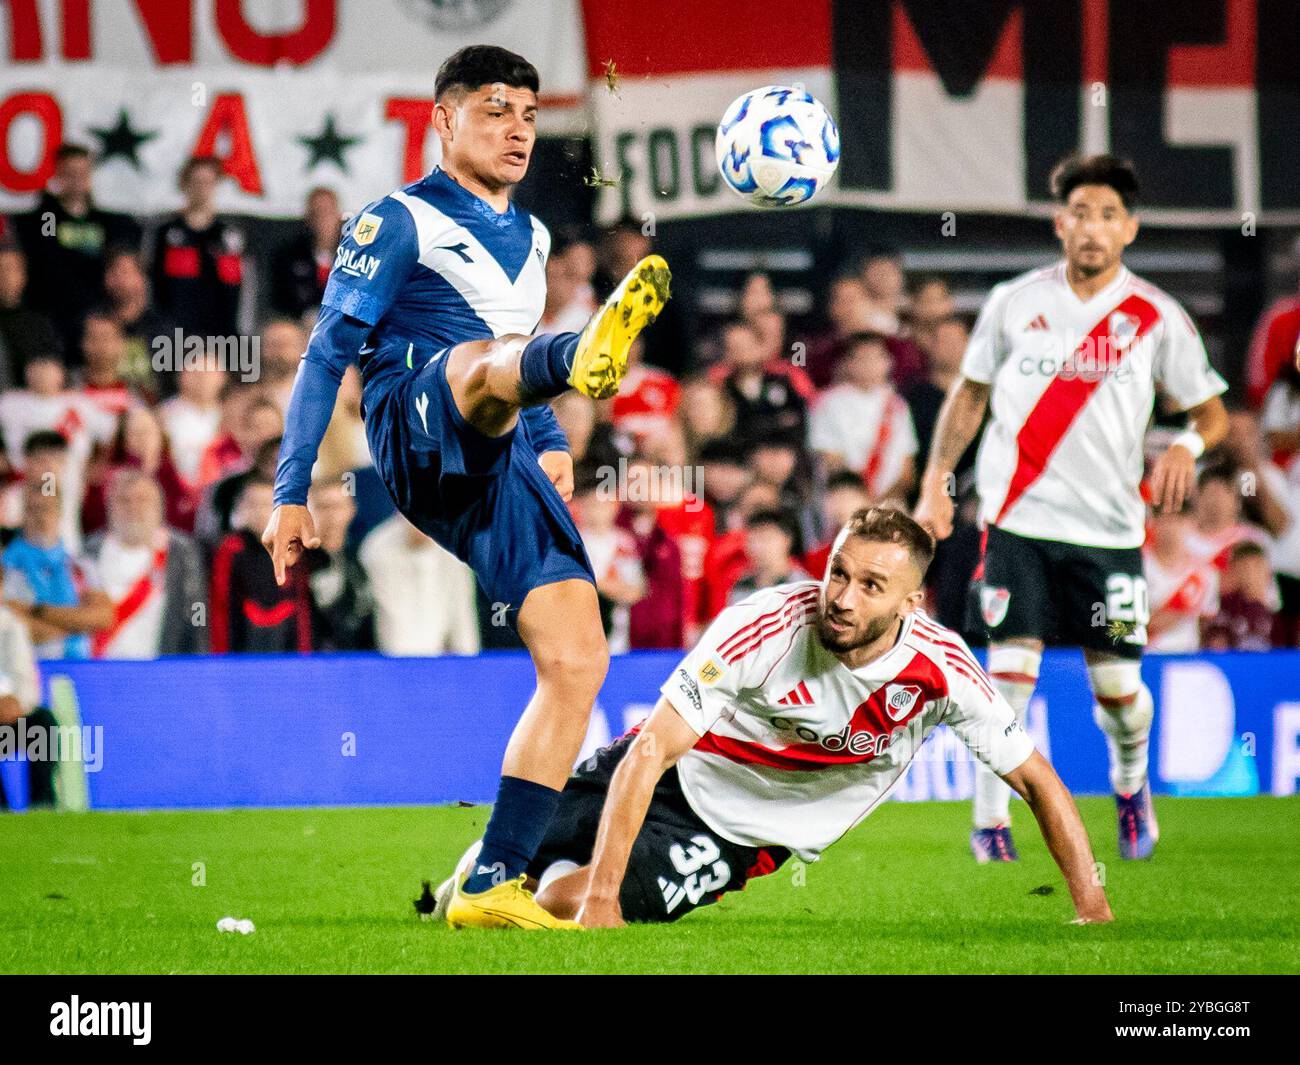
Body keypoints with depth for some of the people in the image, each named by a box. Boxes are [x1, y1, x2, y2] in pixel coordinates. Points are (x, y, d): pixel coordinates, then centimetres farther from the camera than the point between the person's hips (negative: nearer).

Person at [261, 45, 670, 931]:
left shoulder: (531, 238, 26)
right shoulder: (401, 221, 6)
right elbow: (329, 353, 2)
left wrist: (553, 443, 22)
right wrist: (292, 493, -4)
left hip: (501, 467, 7)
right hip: (417, 439, -7)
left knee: (578, 658, -9)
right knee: (489, 362, -40)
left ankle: (494, 884, -7)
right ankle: (585, 358, -80)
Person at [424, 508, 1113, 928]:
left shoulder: (940, 669, -24)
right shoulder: (765, 628, -31)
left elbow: (1036, 779, -11)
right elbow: (649, 753, -30)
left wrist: (1091, 905, -19)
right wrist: (603, 892, -36)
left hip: (741, 834, 0)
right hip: (670, 773, 0)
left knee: (561, 901, -19)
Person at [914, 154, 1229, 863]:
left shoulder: (1156, 317, 1)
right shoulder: (1014, 302, 4)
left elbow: (1212, 411, 7)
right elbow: (970, 393, 15)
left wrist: (1187, 444, -15)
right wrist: (936, 481, 7)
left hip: (1109, 529, 0)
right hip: (1019, 519, 0)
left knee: (1117, 685, 4)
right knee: (1009, 672, -11)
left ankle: (1131, 785, 35)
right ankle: (990, 821, 1)